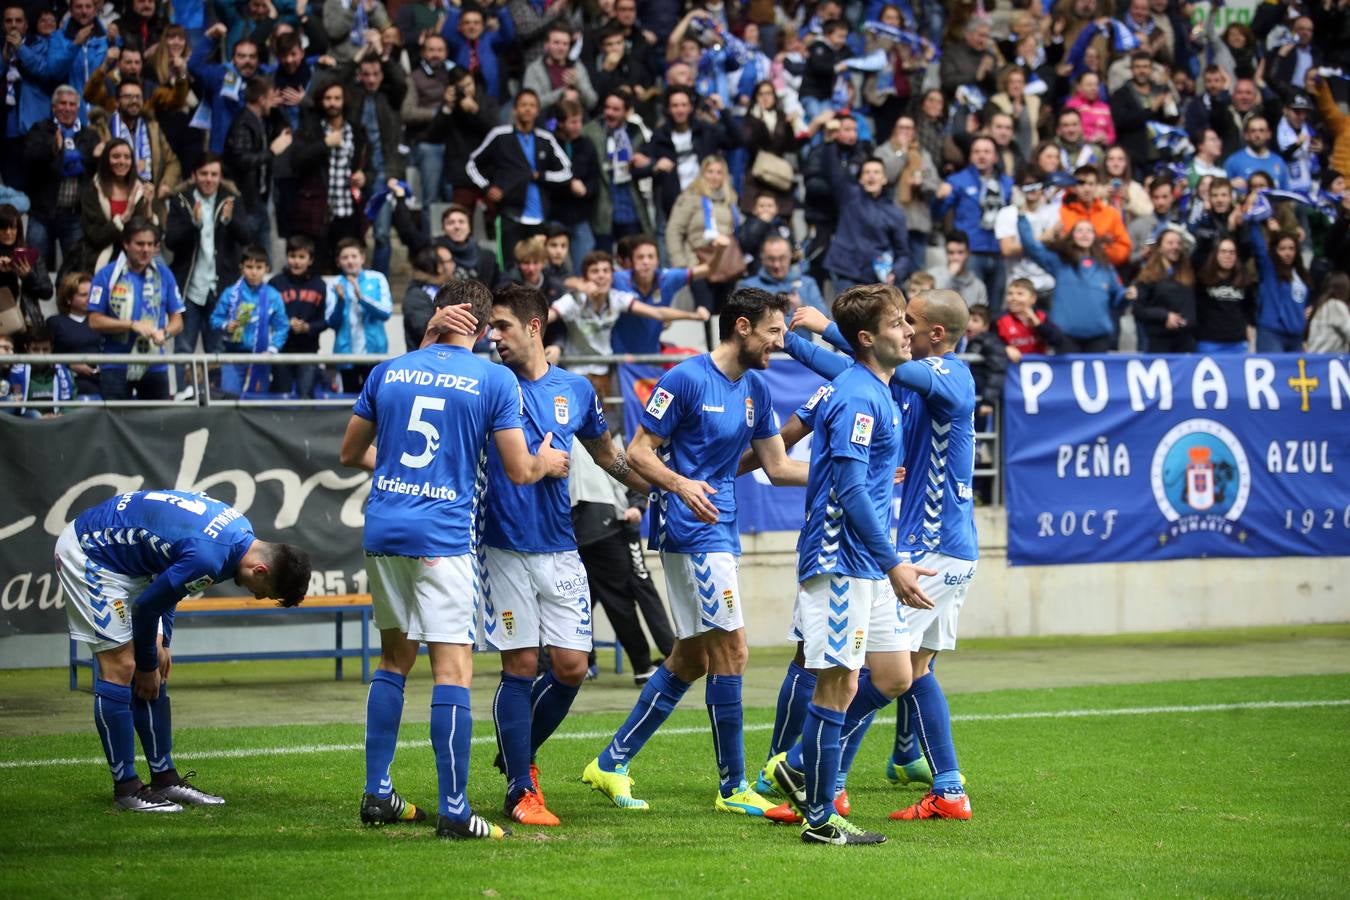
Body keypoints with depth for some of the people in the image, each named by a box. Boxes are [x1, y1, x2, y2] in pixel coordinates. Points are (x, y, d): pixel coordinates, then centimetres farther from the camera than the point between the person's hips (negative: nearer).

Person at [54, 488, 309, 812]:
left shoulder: (240, 531, -3)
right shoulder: (208, 559, -31)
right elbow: (146, 606, -18)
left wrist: (162, 642, 6)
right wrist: (148, 665, -2)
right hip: (86, 554, -10)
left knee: (155, 673, 8)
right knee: (120, 669, -10)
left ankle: (165, 778, 12)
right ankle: (125, 788, -5)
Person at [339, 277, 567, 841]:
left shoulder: (388, 371, 10)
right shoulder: (494, 380, -2)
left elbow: (351, 453, 18)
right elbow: (519, 471, -2)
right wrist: (547, 462, 19)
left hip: (382, 531, 5)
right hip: (444, 536, -5)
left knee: (394, 658, 17)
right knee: (453, 669, -5)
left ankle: (376, 795, 18)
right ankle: (453, 811, -9)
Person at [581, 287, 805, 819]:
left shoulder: (755, 390, 11)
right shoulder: (687, 379, -12)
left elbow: (777, 466, 17)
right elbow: (638, 451, -11)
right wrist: (680, 484, -29)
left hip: (720, 530, 9)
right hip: (690, 530, -9)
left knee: (692, 658, 11)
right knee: (731, 651, -9)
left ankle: (612, 763, 18)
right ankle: (733, 788, -1)